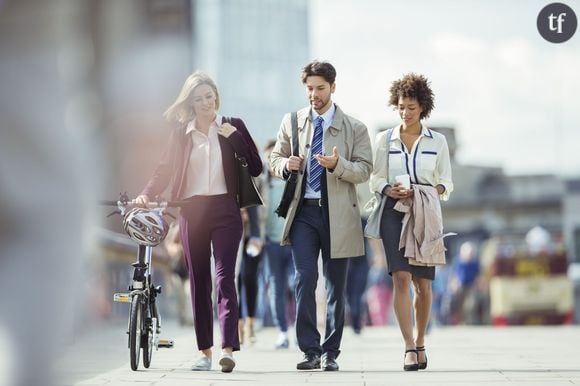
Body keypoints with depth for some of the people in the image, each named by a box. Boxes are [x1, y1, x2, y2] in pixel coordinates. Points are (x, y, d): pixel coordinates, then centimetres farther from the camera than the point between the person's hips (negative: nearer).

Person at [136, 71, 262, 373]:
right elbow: (165, 169, 7)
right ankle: (205, 352, 9)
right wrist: (146, 194, -9)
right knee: (198, 280, 4)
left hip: (225, 210, -2)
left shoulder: (232, 127, 6)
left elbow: (255, 168, 2)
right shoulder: (181, 132, 10)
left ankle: (228, 348, -20)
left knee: (224, 277, -13)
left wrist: (234, 138, -8)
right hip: (192, 211, 3)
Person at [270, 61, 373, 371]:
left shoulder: (354, 128, 3)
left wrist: (337, 165, -21)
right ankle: (310, 350, -7)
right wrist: (286, 165, -7)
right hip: (303, 210, 1)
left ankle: (331, 353, 14)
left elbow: (365, 169, -2)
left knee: (336, 285, 5)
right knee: (305, 278, -12)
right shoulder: (291, 122, 10)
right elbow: (275, 157, 17)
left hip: (337, 214, -1)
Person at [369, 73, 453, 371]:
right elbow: (376, 178, 8)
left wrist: (435, 191, -11)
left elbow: (446, 182, 10)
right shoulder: (384, 139, 9)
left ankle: (420, 342, 20)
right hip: (394, 213, -1)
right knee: (402, 278, -15)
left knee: (423, 284, 1)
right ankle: (410, 348, -18)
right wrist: (390, 190, -12)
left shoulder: (437, 142, 9)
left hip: (426, 215, 1)